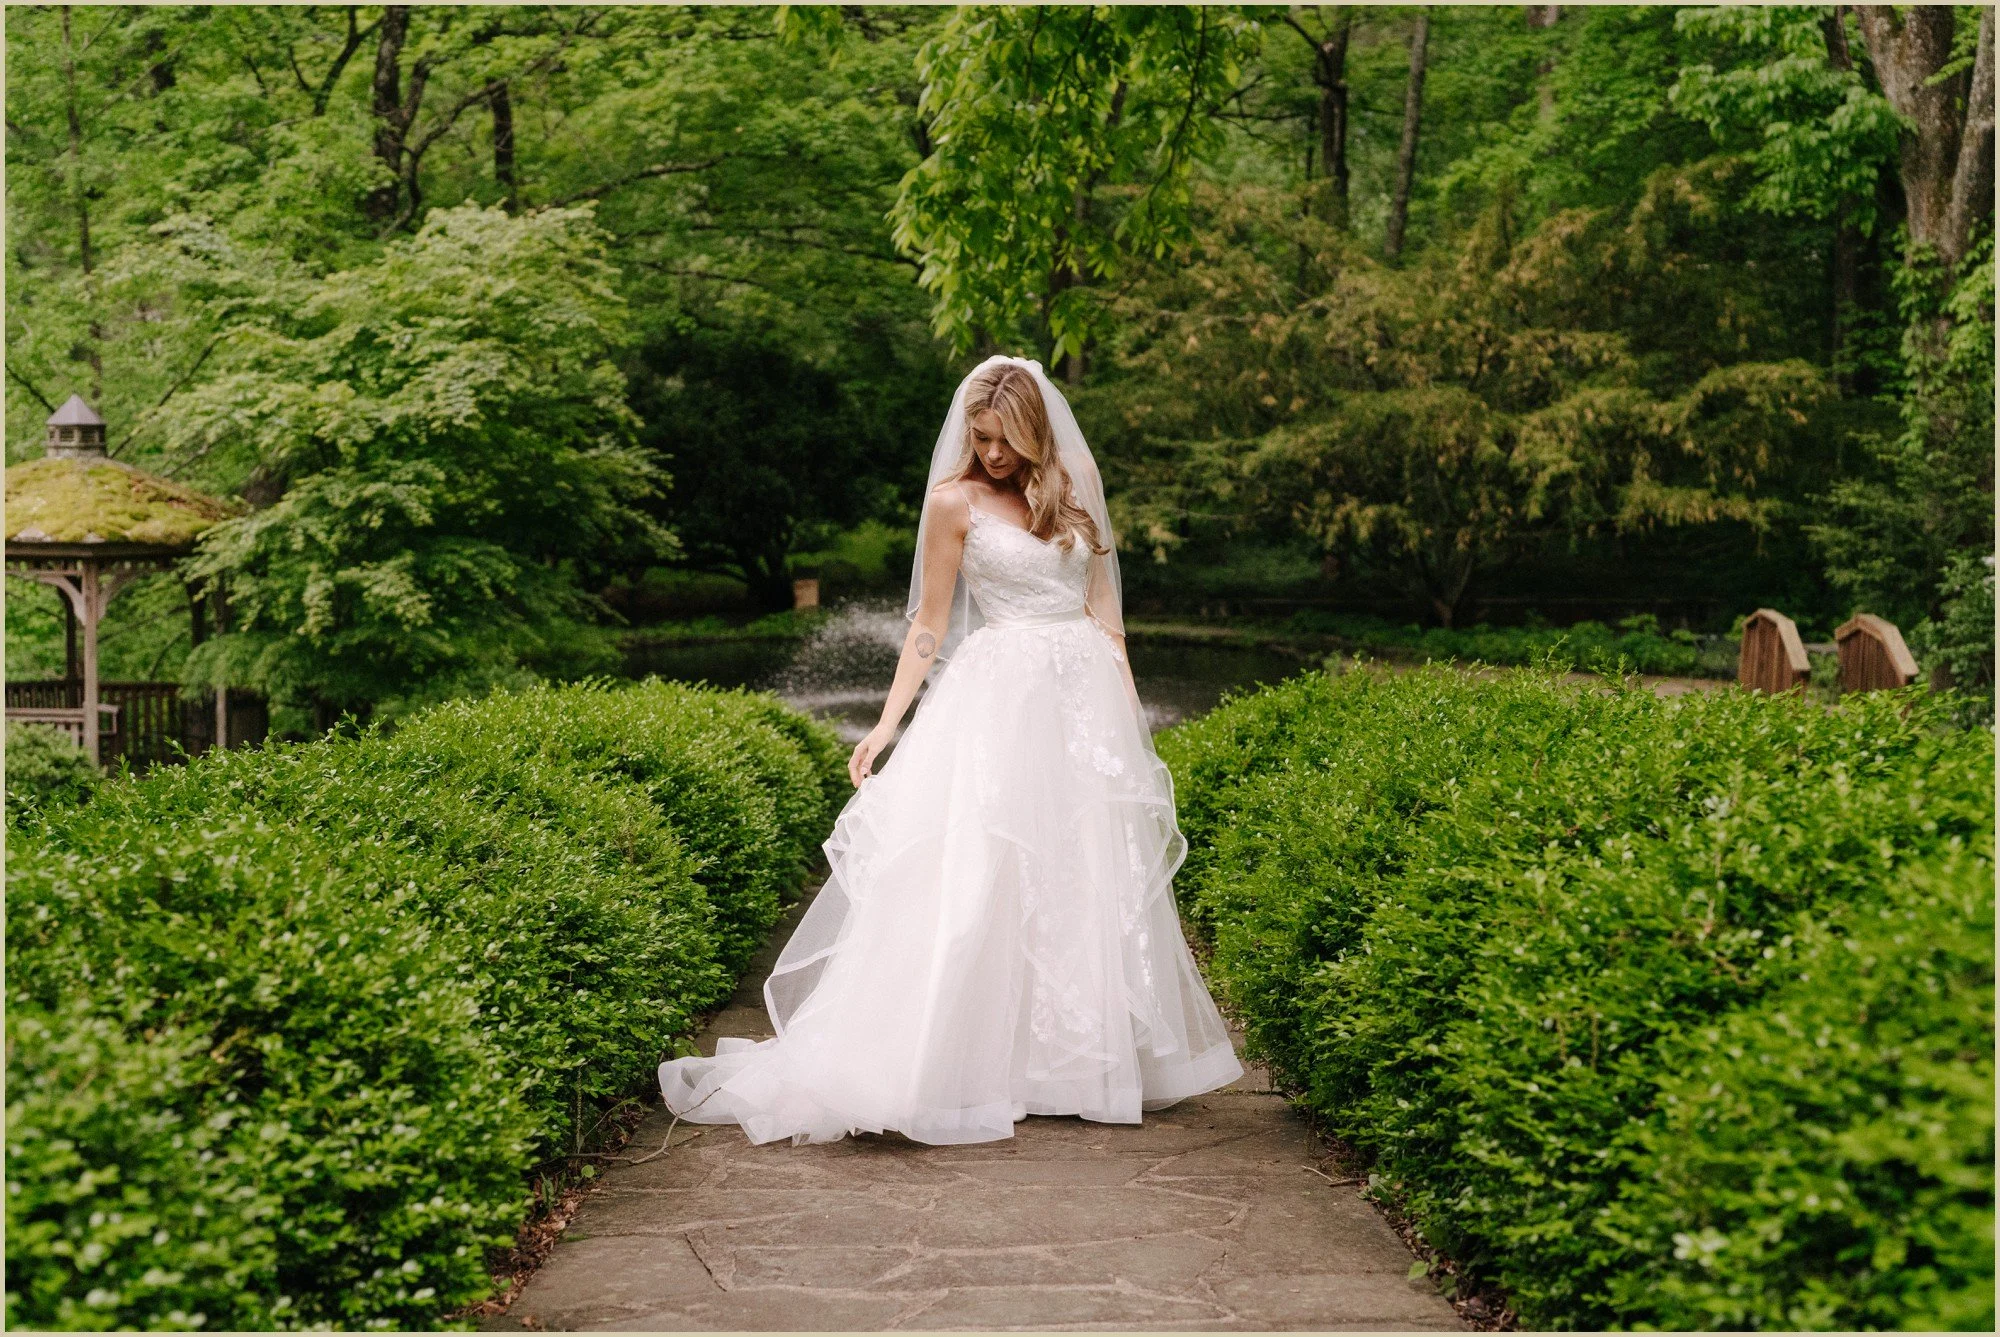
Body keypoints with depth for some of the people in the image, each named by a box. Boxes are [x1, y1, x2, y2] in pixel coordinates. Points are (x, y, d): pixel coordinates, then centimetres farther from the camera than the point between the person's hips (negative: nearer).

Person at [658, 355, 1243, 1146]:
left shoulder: (1073, 486, 10)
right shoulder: (956, 502, -1)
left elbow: (1102, 599, 14)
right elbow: (929, 624, 2)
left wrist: (1129, 710, 10)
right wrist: (886, 725, -4)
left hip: (1086, 697, 4)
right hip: (999, 700, -4)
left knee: (1088, 881, 6)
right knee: (982, 876, -9)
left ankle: (1085, 1057, 17)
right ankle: (971, 1062, -3)